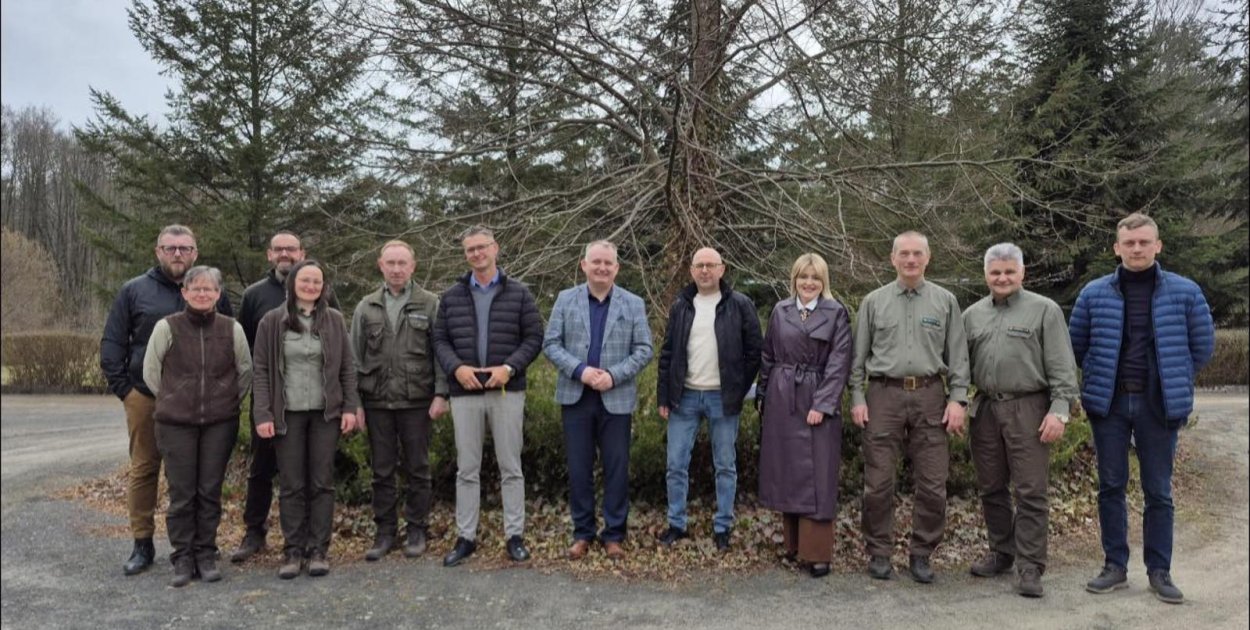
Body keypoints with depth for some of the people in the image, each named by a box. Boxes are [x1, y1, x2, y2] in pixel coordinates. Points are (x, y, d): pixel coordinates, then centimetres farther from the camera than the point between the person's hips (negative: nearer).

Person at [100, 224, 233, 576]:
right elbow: (112, 343, 6)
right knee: (143, 469, 6)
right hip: (145, 397, 0)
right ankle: (142, 544, 18)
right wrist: (122, 386, -1)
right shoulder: (135, 291, 5)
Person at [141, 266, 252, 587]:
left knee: (210, 491, 6)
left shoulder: (231, 328, 0)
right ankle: (182, 558, 16)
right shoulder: (166, 327, -3)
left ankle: (206, 555, 18)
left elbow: (246, 371, 12)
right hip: (176, 423, -1)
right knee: (181, 493, 3)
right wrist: (172, 401, 9)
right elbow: (150, 371, 7)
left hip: (220, 423, 1)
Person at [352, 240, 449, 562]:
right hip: (377, 402, 2)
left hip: (417, 401, -2)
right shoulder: (366, 307, 8)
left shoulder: (429, 304, 1)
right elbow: (355, 357, 8)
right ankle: (385, 531, 21)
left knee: (417, 469, 6)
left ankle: (417, 530, 18)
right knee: (382, 470, 9)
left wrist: (441, 393, -9)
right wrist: (354, 401, 3)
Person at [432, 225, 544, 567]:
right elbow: (440, 340, 7)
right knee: (467, 469, 8)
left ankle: (515, 535, 15)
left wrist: (509, 367, -14)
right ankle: (466, 537, 18)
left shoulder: (519, 293, 3)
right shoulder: (451, 296, 9)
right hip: (465, 393, 2)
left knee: (510, 467, 5)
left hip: (507, 391, -2)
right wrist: (457, 368, -12)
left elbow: (534, 338, 0)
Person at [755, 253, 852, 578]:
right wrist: (763, 396, 9)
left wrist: (822, 404, -15)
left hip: (818, 402, -3)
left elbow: (839, 362, -8)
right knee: (785, 472, 10)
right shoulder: (780, 311, 8)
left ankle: (817, 552, 7)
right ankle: (793, 542, 24)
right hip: (781, 401, 4)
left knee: (816, 476, -1)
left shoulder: (836, 313, -2)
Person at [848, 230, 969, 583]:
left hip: (930, 396, 1)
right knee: (878, 482, 2)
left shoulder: (945, 302, 8)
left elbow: (958, 356, 7)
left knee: (933, 484, 3)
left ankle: (921, 554, 18)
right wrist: (857, 398, 1)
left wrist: (957, 399, -2)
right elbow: (859, 356, 8)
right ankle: (879, 553, 16)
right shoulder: (874, 302, 7)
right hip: (884, 395, 0)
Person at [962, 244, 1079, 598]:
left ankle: (1029, 568, 4)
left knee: (1030, 491, -3)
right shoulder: (972, 315, 13)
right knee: (991, 488, 12)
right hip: (985, 409, 4)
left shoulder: (1044, 310, 1)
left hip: (1028, 409, -4)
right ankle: (1001, 552, 26)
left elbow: (1062, 366, -4)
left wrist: (1060, 409, -12)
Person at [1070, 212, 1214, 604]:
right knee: (1111, 487, 7)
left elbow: (1203, 345, 8)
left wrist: (1175, 381, 9)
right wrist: (1101, 377, 10)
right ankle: (1115, 566, 18)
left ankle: (1159, 571, 19)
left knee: (1158, 491, 7)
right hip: (1109, 403, 1)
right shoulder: (1094, 293, 1)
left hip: (1160, 405, -1)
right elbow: (1077, 345, 10)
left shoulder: (1185, 292, -1)